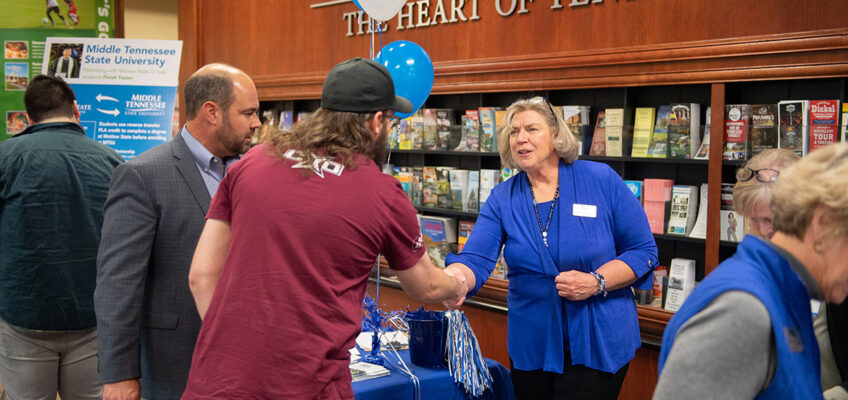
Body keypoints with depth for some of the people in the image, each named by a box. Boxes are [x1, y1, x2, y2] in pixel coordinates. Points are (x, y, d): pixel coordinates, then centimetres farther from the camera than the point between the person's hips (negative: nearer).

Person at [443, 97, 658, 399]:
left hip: (598, 344, -3)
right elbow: (475, 259, -13)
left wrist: (597, 282, -20)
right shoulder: (502, 198, 0)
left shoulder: (601, 180, -6)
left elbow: (643, 251, -4)